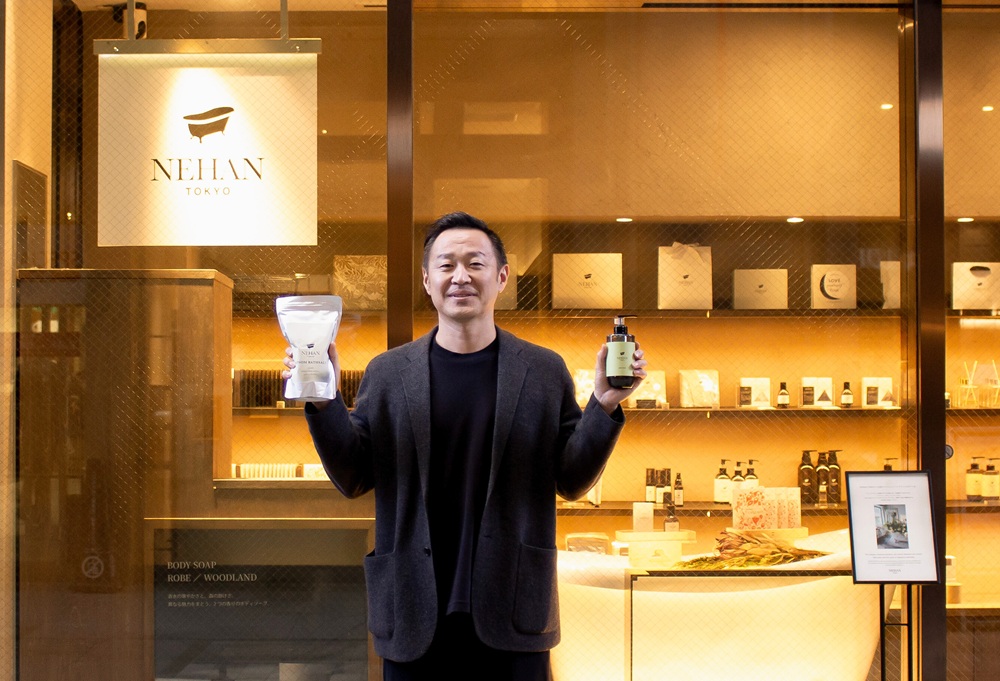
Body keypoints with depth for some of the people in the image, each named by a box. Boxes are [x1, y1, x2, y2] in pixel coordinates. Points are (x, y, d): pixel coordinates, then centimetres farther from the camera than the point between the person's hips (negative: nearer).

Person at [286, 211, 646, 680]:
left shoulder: (544, 371, 4)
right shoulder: (387, 373, 5)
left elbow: (571, 481, 3)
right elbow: (353, 480, 4)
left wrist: (604, 404, -11)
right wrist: (323, 400, -10)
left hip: (513, 611, 0)